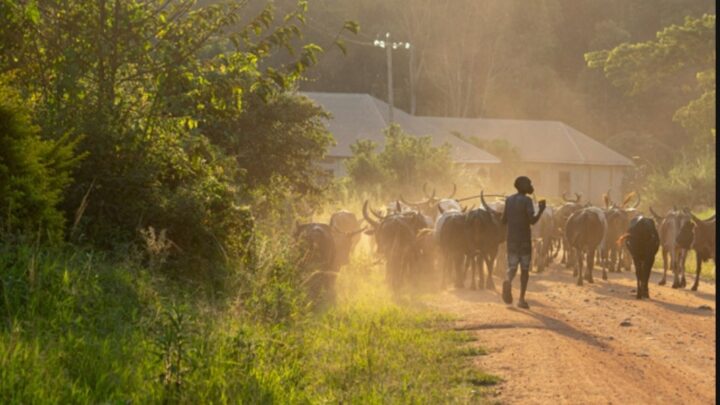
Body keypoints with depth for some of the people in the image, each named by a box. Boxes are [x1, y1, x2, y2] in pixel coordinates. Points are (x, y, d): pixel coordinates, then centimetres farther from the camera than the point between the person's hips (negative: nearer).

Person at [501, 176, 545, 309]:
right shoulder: (527, 200, -10)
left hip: (511, 239, 4)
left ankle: (508, 280, -27)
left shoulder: (509, 200, 8)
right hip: (524, 239, -4)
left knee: (512, 267, 8)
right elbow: (532, 221, -19)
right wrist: (541, 210, -6)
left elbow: (504, 220, 12)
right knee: (525, 269, 7)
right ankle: (521, 299, 5)